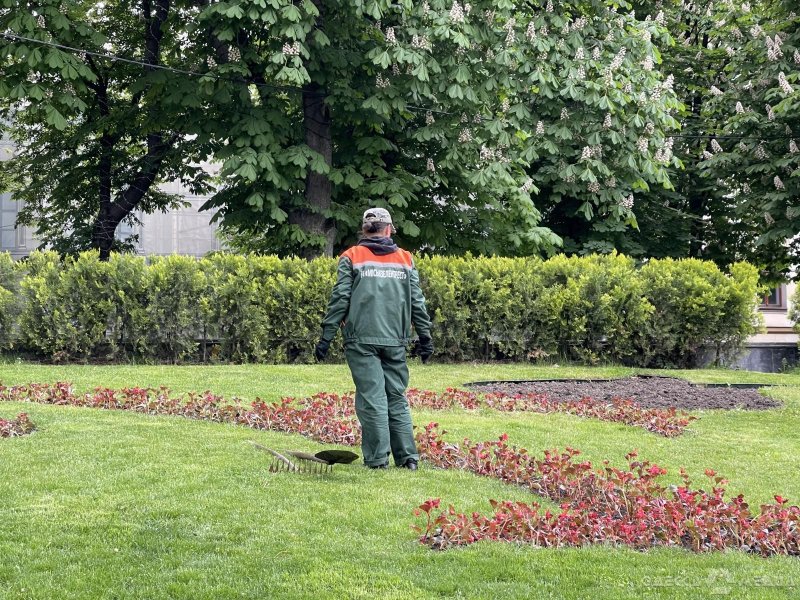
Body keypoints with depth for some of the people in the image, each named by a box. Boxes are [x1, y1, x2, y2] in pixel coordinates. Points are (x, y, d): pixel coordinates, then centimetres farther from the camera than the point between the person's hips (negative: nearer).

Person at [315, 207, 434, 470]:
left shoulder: (351, 258, 2)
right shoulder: (405, 259, 10)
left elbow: (340, 299, -4)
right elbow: (417, 301, 9)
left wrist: (326, 336, -2)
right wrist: (425, 337, 16)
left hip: (362, 339, -3)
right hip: (395, 340, 3)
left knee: (371, 397, -2)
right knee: (397, 397, 10)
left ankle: (378, 458, -5)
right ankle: (407, 456, 5)